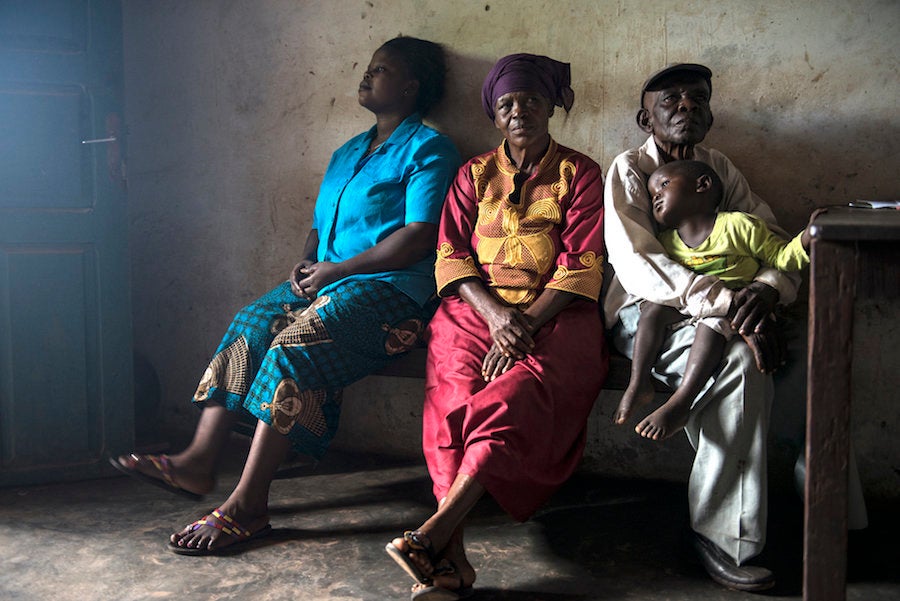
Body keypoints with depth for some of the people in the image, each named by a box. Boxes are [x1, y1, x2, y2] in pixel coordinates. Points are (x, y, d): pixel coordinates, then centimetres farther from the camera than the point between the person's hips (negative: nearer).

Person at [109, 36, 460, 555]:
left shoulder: (428, 149, -1)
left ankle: (248, 504, -29)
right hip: (327, 279, 8)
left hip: (392, 286, -8)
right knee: (249, 326, -14)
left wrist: (337, 269, -14)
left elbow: (421, 235, -13)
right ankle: (200, 460, -20)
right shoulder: (347, 153, 26)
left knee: (296, 346, -29)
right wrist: (307, 263, 3)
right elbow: (320, 227, 27)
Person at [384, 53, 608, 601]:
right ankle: (451, 557, -37)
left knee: (516, 392, -34)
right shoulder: (474, 174, 19)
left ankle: (434, 532, -41)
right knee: (454, 393, -29)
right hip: (477, 307, 2)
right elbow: (451, 256, 8)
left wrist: (526, 326, -15)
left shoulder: (579, 173, 10)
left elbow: (581, 267, -1)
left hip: (554, 314, -2)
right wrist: (495, 313, -12)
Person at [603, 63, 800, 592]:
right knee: (740, 359, -32)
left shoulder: (720, 169, 16)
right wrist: (729, 305, -27)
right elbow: (636, 265, -16)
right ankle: (724, 535, -23)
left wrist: (765, 290, -17)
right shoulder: (629, 170, -1)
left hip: (714, 315, 5)